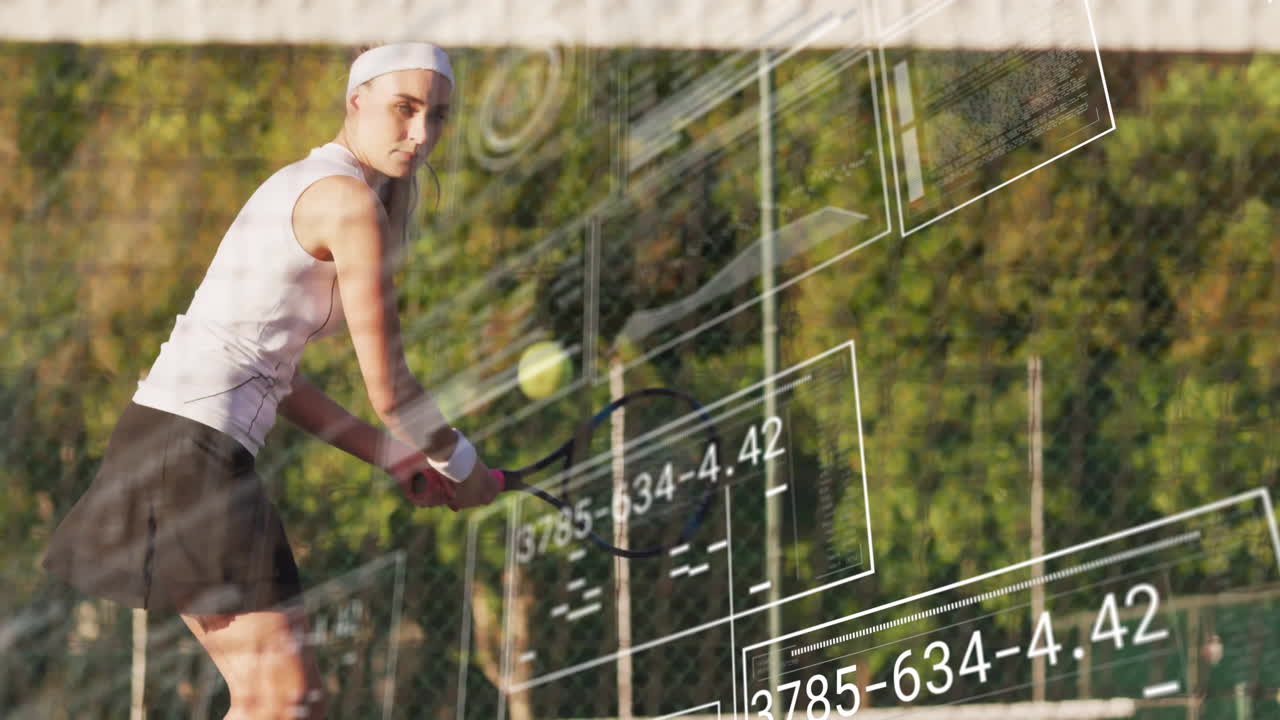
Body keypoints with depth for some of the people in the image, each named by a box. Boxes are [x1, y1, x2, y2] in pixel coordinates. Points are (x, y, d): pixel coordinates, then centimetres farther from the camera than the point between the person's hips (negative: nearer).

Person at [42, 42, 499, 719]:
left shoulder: (303, 184, 18)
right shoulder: (351, 201, -11)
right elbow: (389, 390, -9)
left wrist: (392, 457, 22)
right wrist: (465, 469, 9)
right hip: (196, 441, -10)